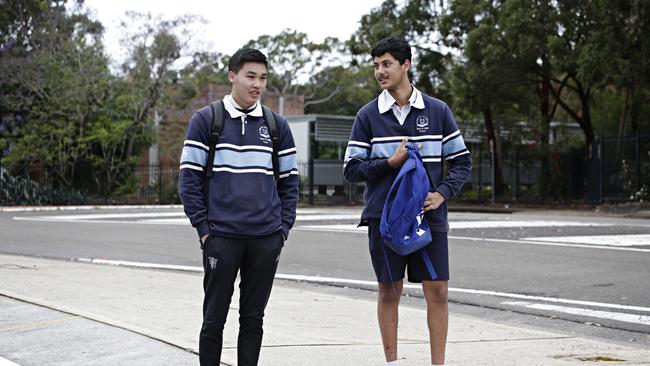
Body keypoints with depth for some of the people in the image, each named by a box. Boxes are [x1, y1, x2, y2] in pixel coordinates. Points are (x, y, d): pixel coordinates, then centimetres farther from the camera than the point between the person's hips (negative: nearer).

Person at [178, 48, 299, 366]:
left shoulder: (277, 125, 10)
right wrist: (203, 228, -6)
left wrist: (284, 227, 4)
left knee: (253, 318, 9)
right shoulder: (205, 120, 1)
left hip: (266, 240, 3)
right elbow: (189, 179, -1)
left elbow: (289, 182, 14)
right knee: (214, 319, 3)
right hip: (221, 238, -3)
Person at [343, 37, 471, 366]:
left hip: (429, 217, 0)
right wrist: (390, 163, -12)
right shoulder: (368, 115, 3)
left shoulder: (437, 111, 4)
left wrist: (442, 193, -8)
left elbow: (462, 161, 8)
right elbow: (351, 169, 2)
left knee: (437, 292, -1)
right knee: (389, 292, 7)